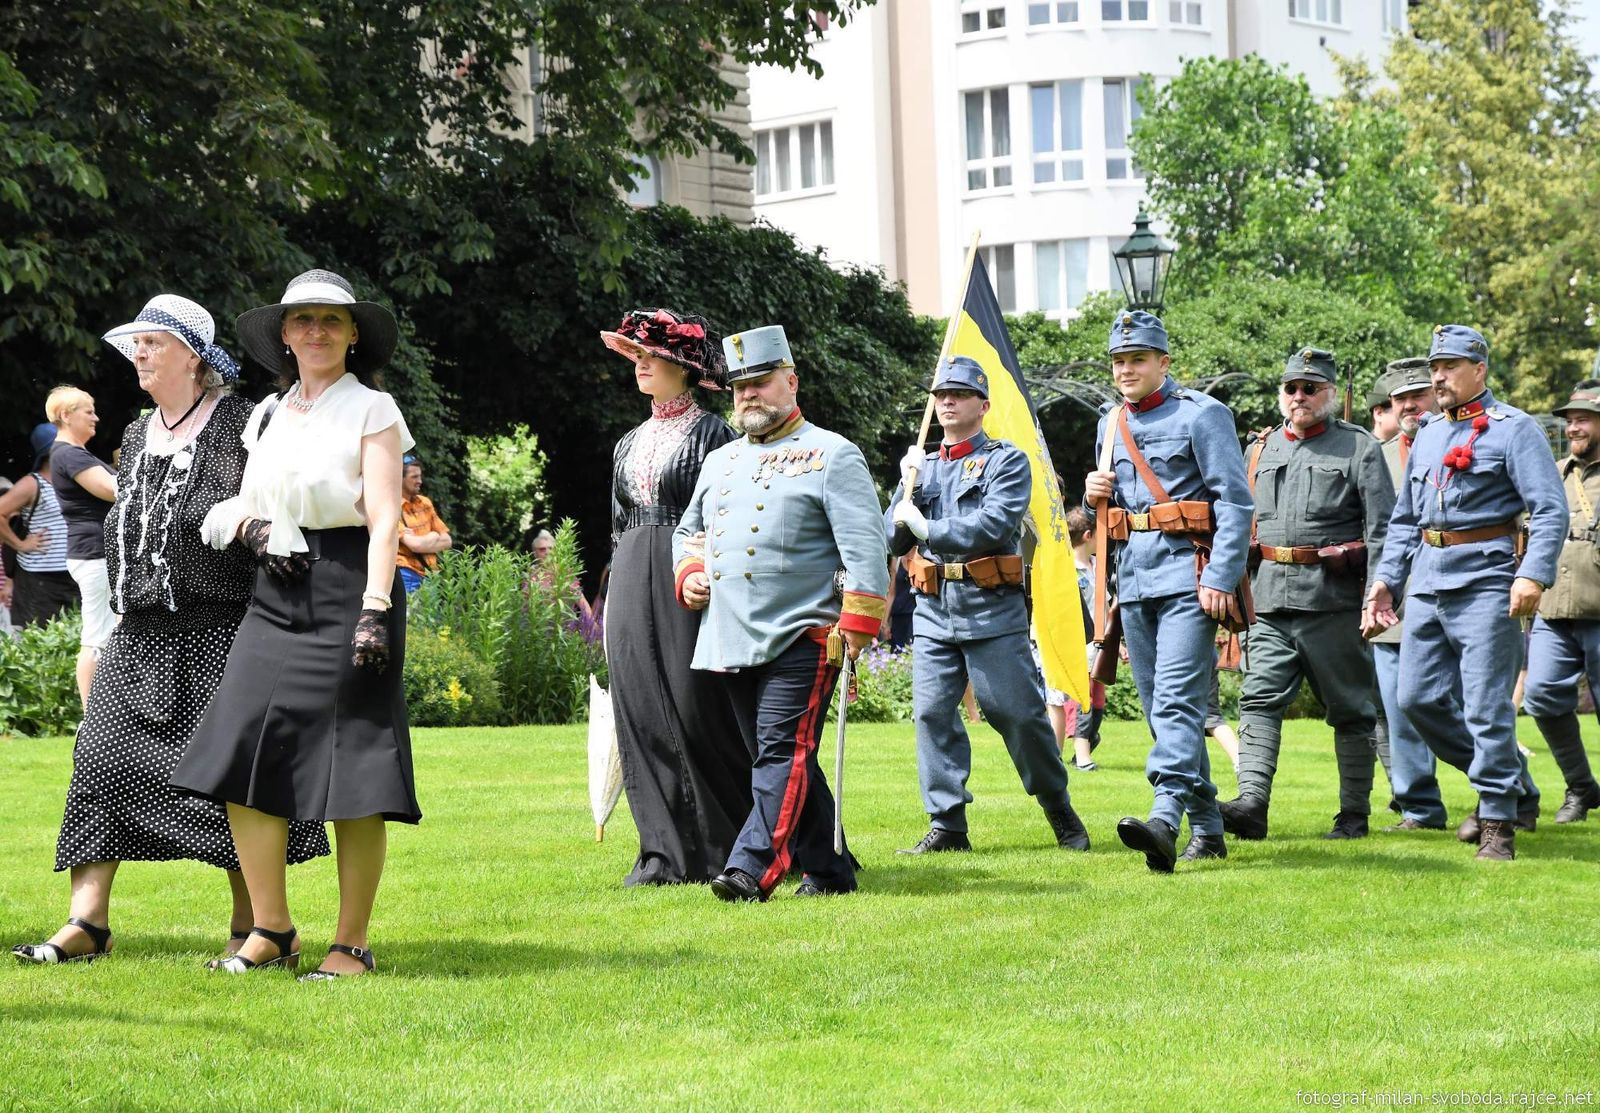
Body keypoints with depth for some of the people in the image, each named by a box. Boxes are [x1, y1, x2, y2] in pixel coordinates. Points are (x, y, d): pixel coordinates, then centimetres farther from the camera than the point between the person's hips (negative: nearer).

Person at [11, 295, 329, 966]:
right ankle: (87, 923, -4)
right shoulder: (138, 437, 17)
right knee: (102, 757, -3)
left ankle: (254, 925, 5)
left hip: (217, 632, -7)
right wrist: (124, 605, 14)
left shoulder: (238, 424, -4)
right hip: (140, 635, 7)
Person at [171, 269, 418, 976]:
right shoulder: (267, 416, 17)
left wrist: (375, 606, -19)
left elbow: (384, 518, -8)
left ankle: (352, 943, 1)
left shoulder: (371, 411, 1)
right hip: (277, 595, 6)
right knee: (243, 759, -4)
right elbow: (241, 506, 24)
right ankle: (271, 931, 6)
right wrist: (253, 531, 0)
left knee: (352, 777, -5)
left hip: (349, 586, -6)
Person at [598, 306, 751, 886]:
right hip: (633, 585, 6)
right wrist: (615, 596, 17)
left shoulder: (712, 434, -1)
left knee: (696, 710, -8)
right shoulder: (630, 444, 18)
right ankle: (665, 852, 3)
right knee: (643, 717, 1)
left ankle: (722, 849, 1)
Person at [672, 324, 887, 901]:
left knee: (783, 754, -15)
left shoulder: (832, 455, -1)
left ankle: (753, 869, -24)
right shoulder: (720, 460, 18)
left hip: (799, 638, -7)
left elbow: (866, 550, -8)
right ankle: (828, 869, 16)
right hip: (730, 640, 7)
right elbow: (688, 530, 31)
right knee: (778, 759, 9)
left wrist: (856, 628, -16)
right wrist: (688, 575, 9)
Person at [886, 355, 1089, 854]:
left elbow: (993, 526, -14)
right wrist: (909, 488, -5)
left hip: (991, 609, -5)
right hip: (933, 611, 5)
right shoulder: (922, 466, 17)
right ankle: (947, 826, 2)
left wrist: (925, 527, -9)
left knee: (1019, 714, -3)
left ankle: (1060, 812, 13)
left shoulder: (1007, 461, 1)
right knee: (932, 714, -3)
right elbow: (894, 538, 11)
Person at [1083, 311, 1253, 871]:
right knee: (1160, 709, 8)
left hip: (1187, 577, -8)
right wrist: (1095, 495, 3)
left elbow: (1236, 502, -11)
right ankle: (1207, 829, 16)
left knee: (1176, 701, -19)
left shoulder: (1201, 415, -5)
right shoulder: (1111, 425, 16)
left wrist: (1221, 580, -19)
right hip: (1134, 580, 8)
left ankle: (1165, 819, -34)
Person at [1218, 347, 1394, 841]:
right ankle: (1251, 804, -18)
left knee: (1350, 709, 3)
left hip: (1335, 597, -4)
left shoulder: (1359, 447, 0)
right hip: (1272, 597, 5)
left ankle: (1354, 814, 9)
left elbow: (1381, 528, -6)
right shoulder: (1265, 448, 15)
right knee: (1260, 698, -9)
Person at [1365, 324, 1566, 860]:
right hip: (1427, 584, 7)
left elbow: (1550, 510, -10)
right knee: (1418, 699, 5)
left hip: (1486, 581, -7)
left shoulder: (1514, 429, -3)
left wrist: (1534, 574, -21)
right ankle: (1500, 774, 23)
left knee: (1487, 706, -7)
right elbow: (1404, 518, 24)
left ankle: (1498, 823, -1)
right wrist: (1385, 577, 13)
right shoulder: (1428, 436, 18)